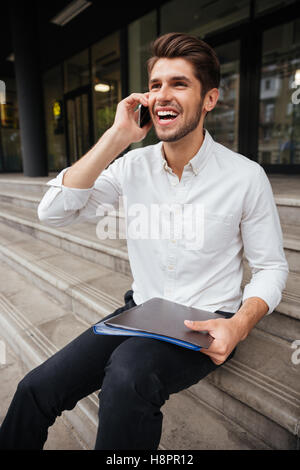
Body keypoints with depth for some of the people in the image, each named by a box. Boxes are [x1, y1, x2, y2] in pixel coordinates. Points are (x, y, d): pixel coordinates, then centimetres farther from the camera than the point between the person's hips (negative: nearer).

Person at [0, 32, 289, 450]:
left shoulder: (246, 176, -10)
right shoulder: (135, 165, -2)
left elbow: (271, 267, -2)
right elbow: (53, 212, -11)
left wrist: (240, 324, -21)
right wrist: (116, 137, -16)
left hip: (205, 325, -2)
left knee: (127, 376, -33)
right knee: (36, 388, -12)